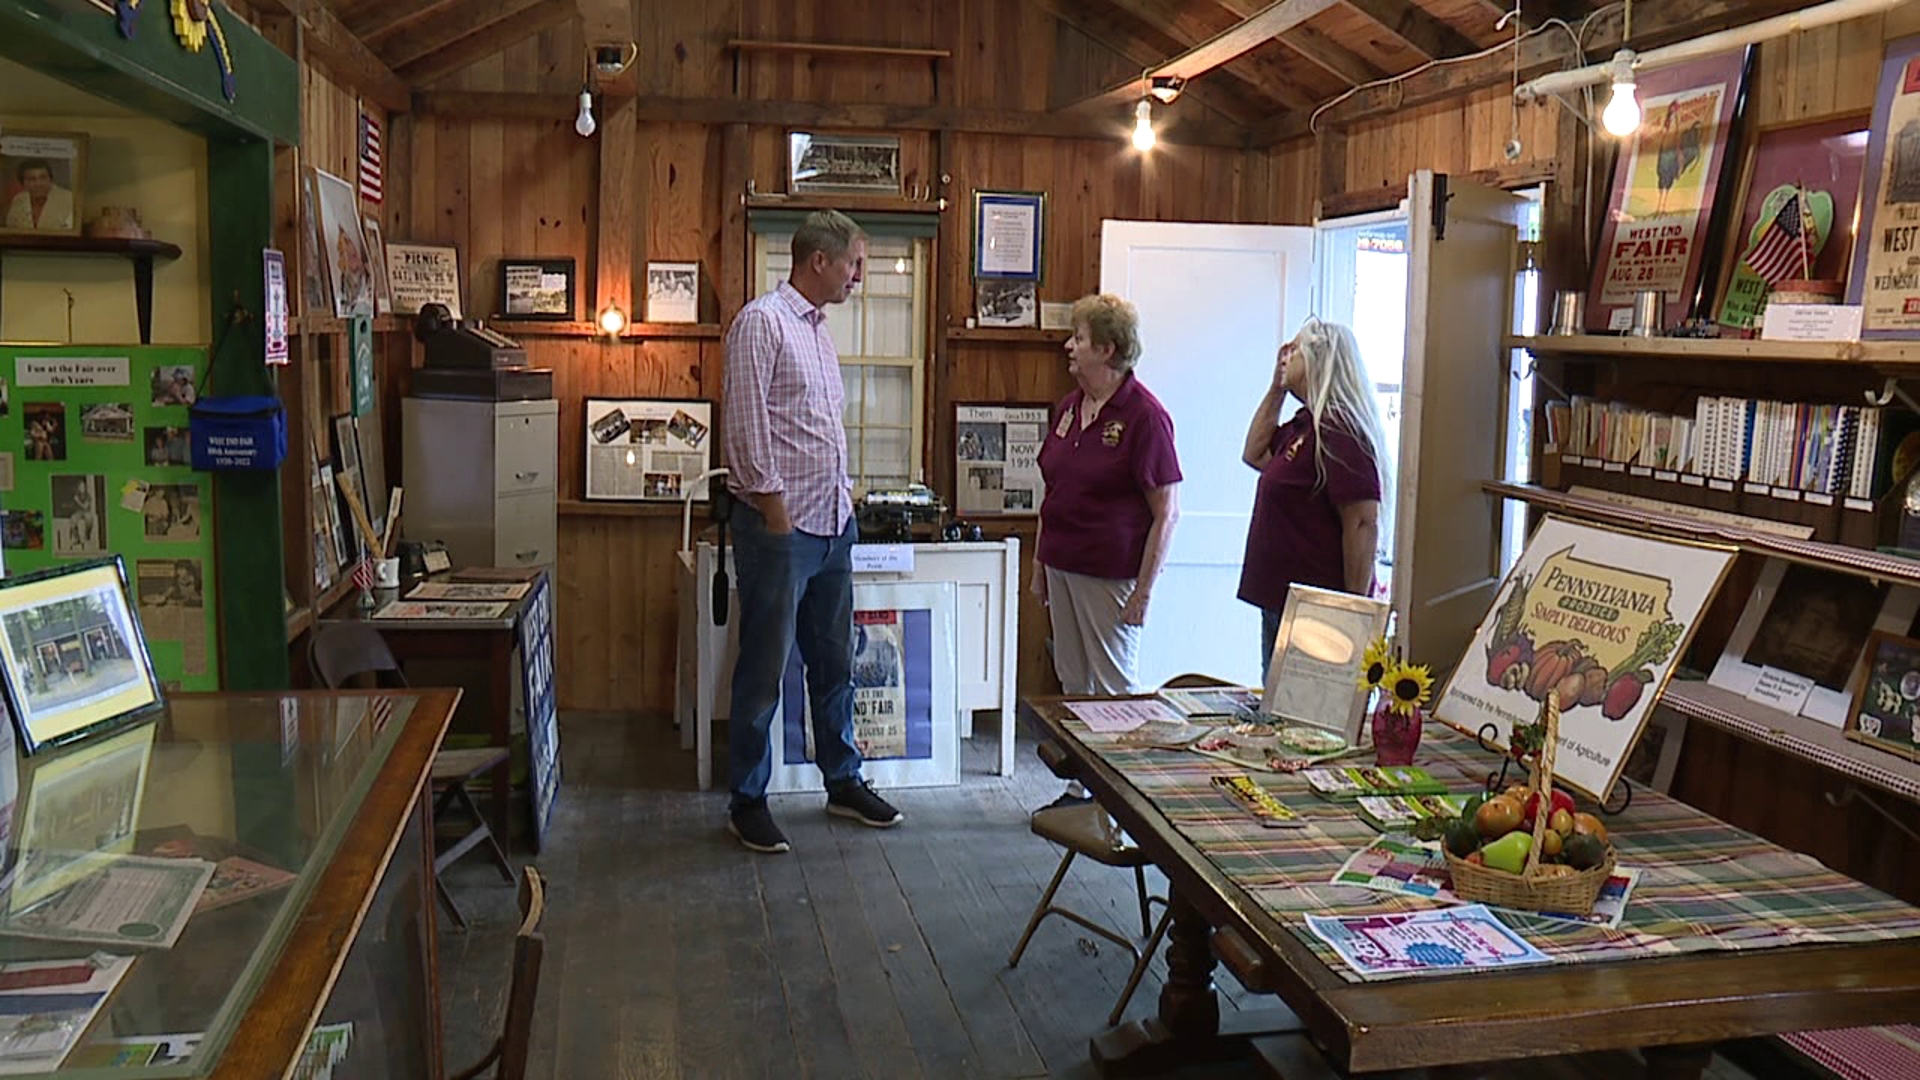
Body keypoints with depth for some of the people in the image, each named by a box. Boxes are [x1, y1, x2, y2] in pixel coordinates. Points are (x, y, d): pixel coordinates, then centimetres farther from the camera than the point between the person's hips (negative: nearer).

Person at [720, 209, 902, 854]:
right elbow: (746, 425, -16)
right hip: (781, 528, -9)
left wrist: (843, 497, 15)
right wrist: (776, 510, -16)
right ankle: (747, 801, 12)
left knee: (834, 662, 16)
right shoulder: (762, 322, -11)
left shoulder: (818, 329, 17)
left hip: (833, 526, 9)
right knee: (764, 670, 0)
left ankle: (843, 782, 29)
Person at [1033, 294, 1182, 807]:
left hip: (1110, 573, -8)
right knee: (1072, 683, 14)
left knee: (1114, 688, 2)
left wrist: (1144, 590, -17)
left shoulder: (1144, 415, -14)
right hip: (1062, 567, 8)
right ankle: (1080, 787, 26)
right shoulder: (1067, 408, 10)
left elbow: (1167, 512, -14)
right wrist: (1040, 563, 16)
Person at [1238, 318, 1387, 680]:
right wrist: (1275, 387, 16)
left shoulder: (1339, 433, -19)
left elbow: (1364, 524, -23)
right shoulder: (1303, 426, 12)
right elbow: (1255, 454, 27)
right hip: (1279, 603, 10)